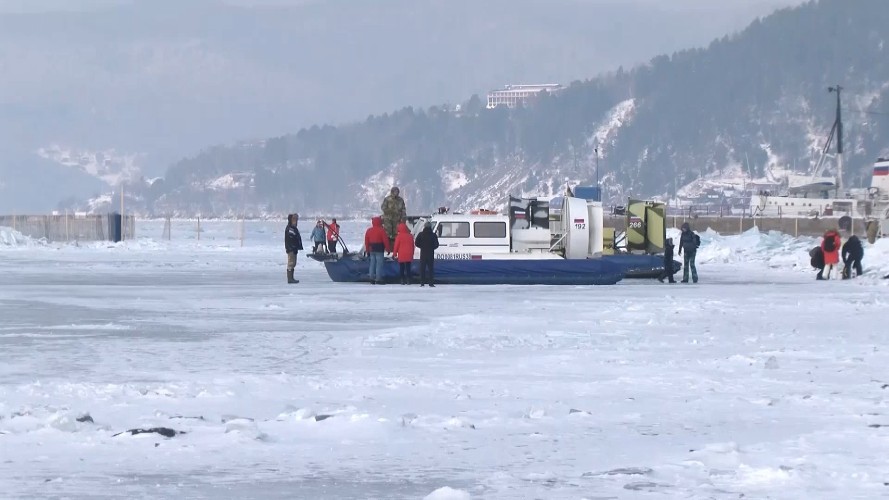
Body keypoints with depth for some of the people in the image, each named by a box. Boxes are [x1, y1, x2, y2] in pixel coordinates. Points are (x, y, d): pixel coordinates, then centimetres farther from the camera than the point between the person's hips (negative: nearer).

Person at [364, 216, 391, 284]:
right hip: (379, 250, -6)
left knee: (372, 264, 9)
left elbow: (366, 241, 13)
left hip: (371, 249, 6)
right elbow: (385, 240, -9)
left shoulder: (369, 230, 10)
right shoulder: (381, 230, -9)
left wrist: (367, 250, 19)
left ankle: (372, 279, 8)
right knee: (379, 263, -6)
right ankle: (378, 279, -11)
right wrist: (388, 249, 0)